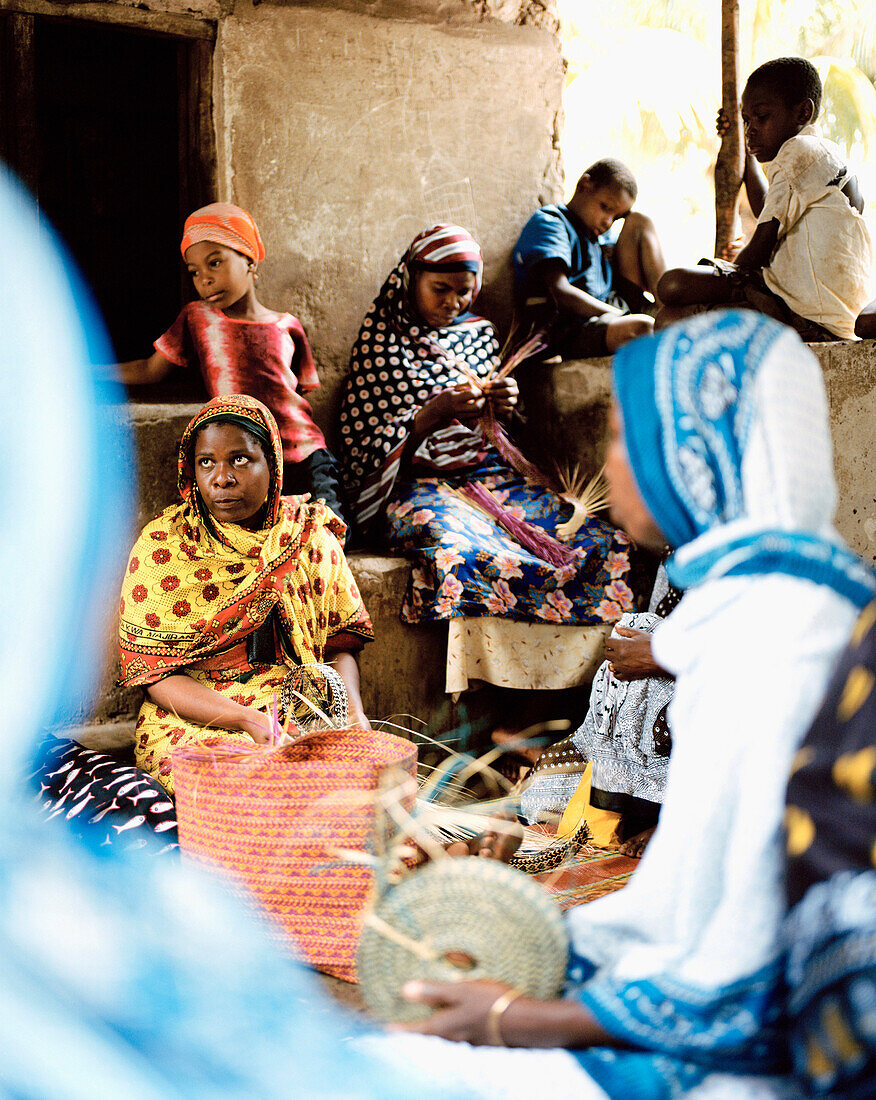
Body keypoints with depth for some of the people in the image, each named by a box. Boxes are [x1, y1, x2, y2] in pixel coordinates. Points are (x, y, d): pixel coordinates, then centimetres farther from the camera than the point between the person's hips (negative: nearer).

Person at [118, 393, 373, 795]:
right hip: (194, 722, -3)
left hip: (305, 713, 4)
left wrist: (353, 710, -11)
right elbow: (154, 671, -6)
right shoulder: (161, 546, -2)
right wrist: (247, 720, -20)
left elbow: (341, 643, 12)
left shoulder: (312, 538, 8)